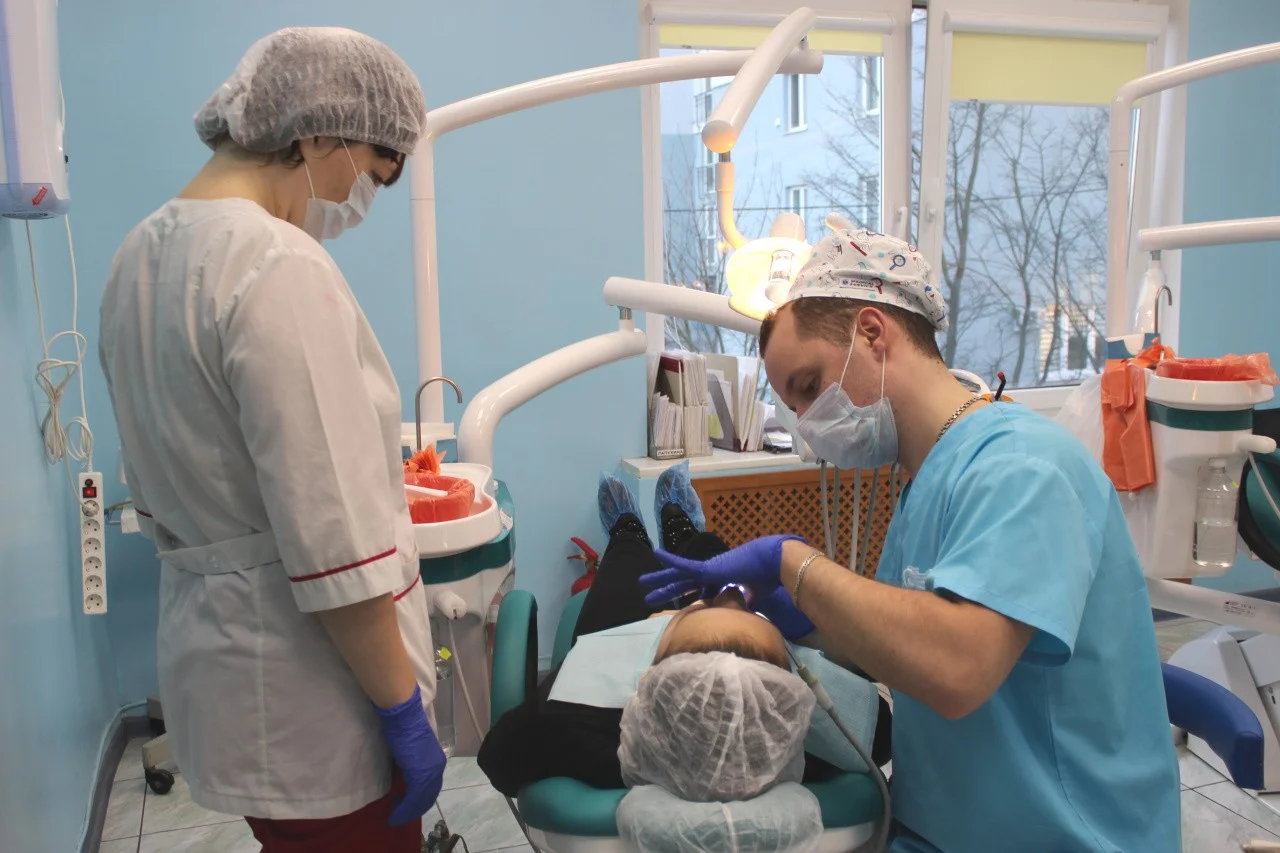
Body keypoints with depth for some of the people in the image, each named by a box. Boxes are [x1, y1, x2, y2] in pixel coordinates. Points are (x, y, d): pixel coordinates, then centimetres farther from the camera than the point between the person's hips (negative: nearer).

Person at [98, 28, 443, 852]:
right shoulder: (280, 266, -22)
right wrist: (404, 712, -15)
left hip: (208, 647, 9)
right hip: (310, 696, -9)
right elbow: (335, 542, -24)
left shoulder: (144, 251, 7)